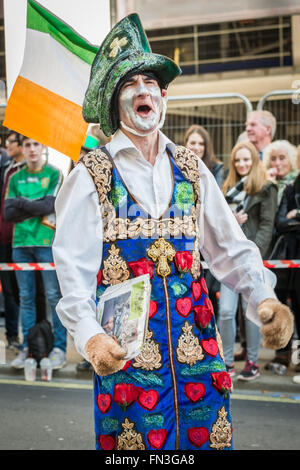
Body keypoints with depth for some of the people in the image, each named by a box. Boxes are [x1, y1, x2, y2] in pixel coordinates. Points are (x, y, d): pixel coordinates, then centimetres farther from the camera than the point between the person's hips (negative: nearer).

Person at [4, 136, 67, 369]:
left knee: (54, 295, -3)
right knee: (26, 297, 6)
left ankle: (59, 348, 1)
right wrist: (36, 207, -7)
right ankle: (27, 348, 12)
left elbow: (50, 205, -10)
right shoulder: (15, 178, 14)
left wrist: (21, 203, -4)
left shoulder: (54, 174, 4)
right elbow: (9, 213, 4)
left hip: (47, 242, -4)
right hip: (21, 243, 4)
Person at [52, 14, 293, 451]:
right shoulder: (92, 174, -2)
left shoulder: (192, 169, 10)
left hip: (196, 342, 4)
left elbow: (229, 246, 7)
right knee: (137, 443, 1)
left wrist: (264, 299, -10)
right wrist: (90, 337, -25)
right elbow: (73, 266, -10)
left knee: (208, 437, 7)